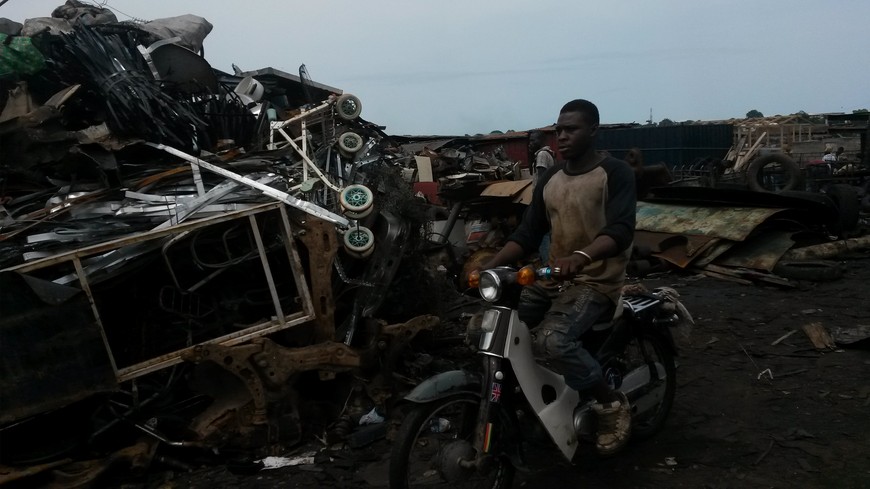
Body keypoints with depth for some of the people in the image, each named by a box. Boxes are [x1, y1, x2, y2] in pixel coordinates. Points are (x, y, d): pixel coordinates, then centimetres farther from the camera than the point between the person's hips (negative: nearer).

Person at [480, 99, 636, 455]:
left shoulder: (615, 173, -8)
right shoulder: (549, 179, 12)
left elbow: (621, 230, -22)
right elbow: (527, 233, 10)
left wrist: (580, 256, -42)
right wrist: (492, 265, -6)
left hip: (597, 281, -7)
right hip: (553, 279, 7)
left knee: (552, 340, -32)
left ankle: (612, 404, -9)